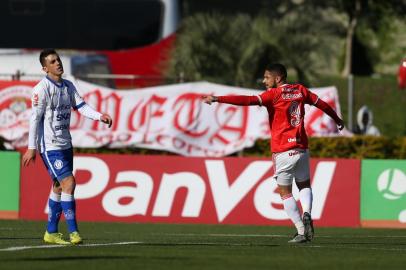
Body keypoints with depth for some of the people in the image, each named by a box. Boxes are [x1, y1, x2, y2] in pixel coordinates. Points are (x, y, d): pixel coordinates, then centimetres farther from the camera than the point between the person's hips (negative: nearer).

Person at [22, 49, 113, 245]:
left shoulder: (68, 86, 11)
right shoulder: (42, 89, -12)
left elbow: (81, 106, 5)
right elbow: (35, 118, -13)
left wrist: (100, 116, -14)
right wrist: (31, 148, -13)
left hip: (65, 144, 8)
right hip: (50, 146, -8)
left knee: (59, 187, 12)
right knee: (68, 182, -16)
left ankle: (51, 232, 21)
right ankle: (73, 232, -14)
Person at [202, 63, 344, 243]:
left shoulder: (274, 94, -8)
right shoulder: (300, 90, 9)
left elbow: (249, 100, -22)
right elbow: (321, 104, 20)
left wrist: (218, 99, -26)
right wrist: (337, 120, 38)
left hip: (283, 152, -5)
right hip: (302, 149, 5)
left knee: (285, 193, 6)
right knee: (304, 185, 22)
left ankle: (301, 232, -1)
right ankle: (307, 214, -6)